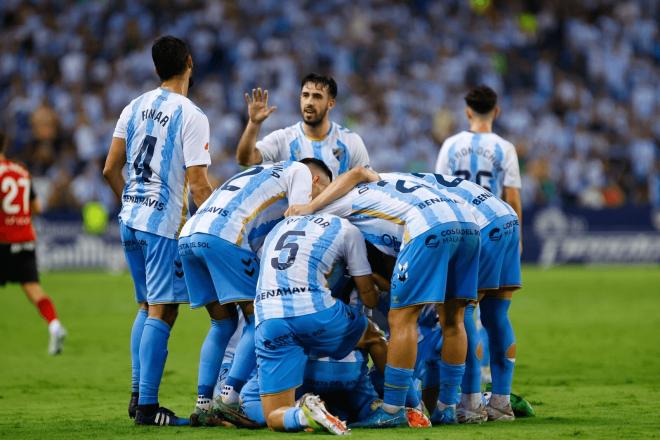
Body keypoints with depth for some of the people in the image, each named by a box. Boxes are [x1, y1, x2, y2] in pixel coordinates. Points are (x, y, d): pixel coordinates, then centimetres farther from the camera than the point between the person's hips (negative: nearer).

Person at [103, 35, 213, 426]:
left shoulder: (135, 108, 9)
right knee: (162, 312, -5)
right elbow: (197, 183, -14)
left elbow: (111, 169, 12)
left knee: (148, 307, 17)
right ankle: (147, 406, -8)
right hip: (164, 223, -7)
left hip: (130, 218, 7)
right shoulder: (191, 116, -11)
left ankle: (138, 396, 15)